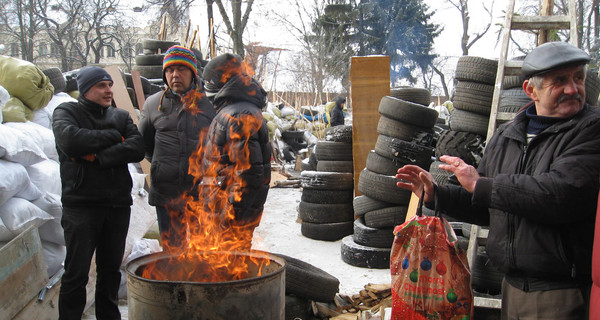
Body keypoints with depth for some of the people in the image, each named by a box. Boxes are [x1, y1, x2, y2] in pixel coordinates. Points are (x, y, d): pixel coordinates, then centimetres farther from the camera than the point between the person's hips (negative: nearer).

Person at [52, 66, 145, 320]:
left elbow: (137, 149, -4)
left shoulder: (121, 116, 14)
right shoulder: (66, 112, 4)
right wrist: (113, 136, -8)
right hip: (81, 205, -4)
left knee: (111, 270, 13)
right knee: (76, 273, -2)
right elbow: (71, 140, -18)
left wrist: (98, 157, -14)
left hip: (118, 205, 4)